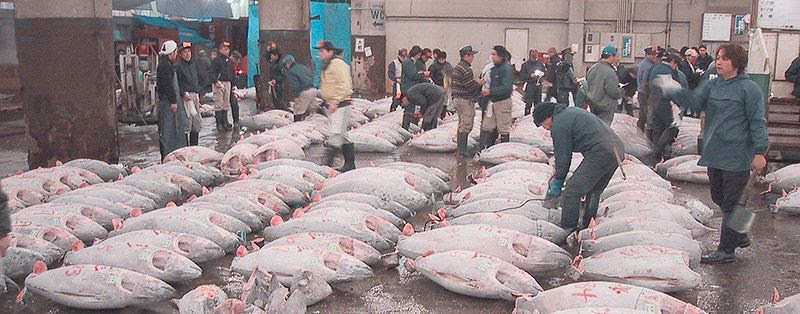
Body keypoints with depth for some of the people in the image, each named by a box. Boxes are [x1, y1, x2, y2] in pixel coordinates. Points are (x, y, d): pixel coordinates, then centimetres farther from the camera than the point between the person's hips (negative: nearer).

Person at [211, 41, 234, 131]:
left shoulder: (229, 61, 17)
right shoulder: (216, 60, -4)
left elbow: (232, 73, 22)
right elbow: (213, 73, -9)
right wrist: (216, 82, -22)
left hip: (228, 83, 7)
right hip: (219, 83, -7)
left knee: (226, 103, 10)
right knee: (218, 104, -5)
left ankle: (225, 122, 16)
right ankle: (219, 123, -2)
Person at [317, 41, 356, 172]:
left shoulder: (338, 64, -13)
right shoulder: (326, 66, 17)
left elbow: (345, 86, -21)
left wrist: (335, 102, -22)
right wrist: (325, 100, 19)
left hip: (340, 105, -11)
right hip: (332, 105, 11)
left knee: (335, 134, -13)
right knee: (342, 135, 13)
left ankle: (326, 164, -16)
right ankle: (350, 164, 19)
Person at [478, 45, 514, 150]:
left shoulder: (507, 69, -14)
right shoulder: (494, 69, 12)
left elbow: (506, 87, -23)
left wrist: (490, 91, -26)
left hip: (503, 102, -8)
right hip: (492, 101, 8)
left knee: (503, 129, 2)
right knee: (487, 127, 7)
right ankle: (484, 149, 12)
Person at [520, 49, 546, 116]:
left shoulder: (540, 64, 11)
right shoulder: (525, 64, -3)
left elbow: (545, 71, 22)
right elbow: (522, 75, -7)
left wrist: (543, 73, -1)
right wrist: (530, 75, -18)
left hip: (538, 85, 5)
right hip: (529, 85, -5)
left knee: (538, 102, 10)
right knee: (528, 103, -8)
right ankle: (527, 115, -3)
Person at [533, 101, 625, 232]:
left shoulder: (559, 125, -6)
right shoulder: (570, 110, 25)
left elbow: (562, 156, -1)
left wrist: (558, 182, 12)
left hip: (600, 154, -10)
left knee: (572, 191, -5)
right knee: (594, 190, 22)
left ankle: (566, 230, -1)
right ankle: (588, 226, 31)